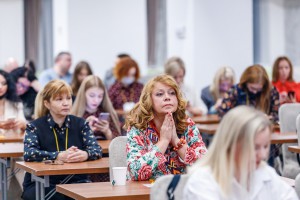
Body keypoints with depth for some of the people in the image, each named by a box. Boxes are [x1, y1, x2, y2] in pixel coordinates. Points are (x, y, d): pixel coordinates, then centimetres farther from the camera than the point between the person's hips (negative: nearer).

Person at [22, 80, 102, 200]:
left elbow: (97, 150, -3)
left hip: (76, 182, 2)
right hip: (42, 184, -2)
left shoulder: (81, 124, 9)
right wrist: (59, 156, -29)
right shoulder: (34, 127, 1)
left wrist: (85, 155, -27)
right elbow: (29, 154, -16)